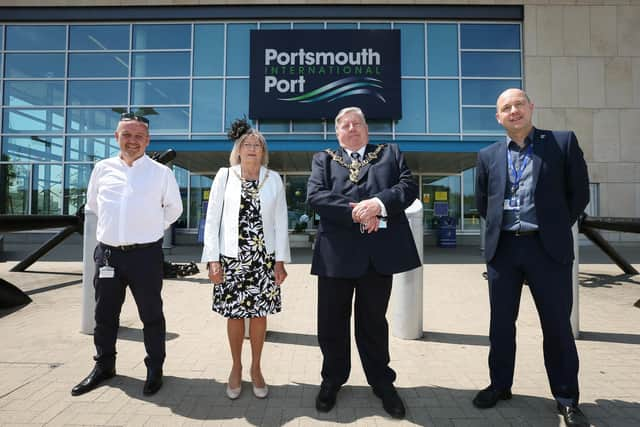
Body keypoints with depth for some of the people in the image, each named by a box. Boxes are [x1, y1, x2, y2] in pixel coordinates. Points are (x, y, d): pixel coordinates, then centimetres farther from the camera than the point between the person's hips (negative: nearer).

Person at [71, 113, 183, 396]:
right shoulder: (102, 168, 7)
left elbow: (174, 208, 10)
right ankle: (104, 366, 34)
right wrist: (110, 228, 16)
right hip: (107, 253, 3)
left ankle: (155, 369, 21)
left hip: (145, 254, -3)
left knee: (151, 314, 5)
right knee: (105, 314, 15)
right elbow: (92, 205, 21)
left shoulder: (161, 172, -1)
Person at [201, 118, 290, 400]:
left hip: (263, 258, 1)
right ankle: (236, 367, 29)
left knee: (260, 314, 8)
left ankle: (255, 368, 27)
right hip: (231, 257, 0)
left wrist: (280, 261, -1)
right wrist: (213, 259, -6)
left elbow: (280, 222, 3)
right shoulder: (224, 176, 1)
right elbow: (212, 219, 0)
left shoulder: (273, 179, 4)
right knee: (234, 315, 8)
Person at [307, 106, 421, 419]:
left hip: (379, 251, 0)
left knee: (374, 322, 13)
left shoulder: (391, 153, 15)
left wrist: (378, 203, -17)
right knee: (331, 322, 9)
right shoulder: (323, 159, 13)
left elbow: (409, 186, 1)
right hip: (336, 252, 0)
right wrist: (355, 213, -14)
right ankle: (332, 380, 32)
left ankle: (382, 382, 33)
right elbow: (315, 196, -4)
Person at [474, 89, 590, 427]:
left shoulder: (563, 142, 2)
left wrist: (556, 226, 4)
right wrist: (500, 227, 10)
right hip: (503, 248, 3)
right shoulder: (488, 155, 9)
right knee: (501, 323, 11)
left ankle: (567, 398, 23)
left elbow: (579, 192, 4)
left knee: (557, 325, 6)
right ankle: (499, 385, 27)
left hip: (548, 247, -2)